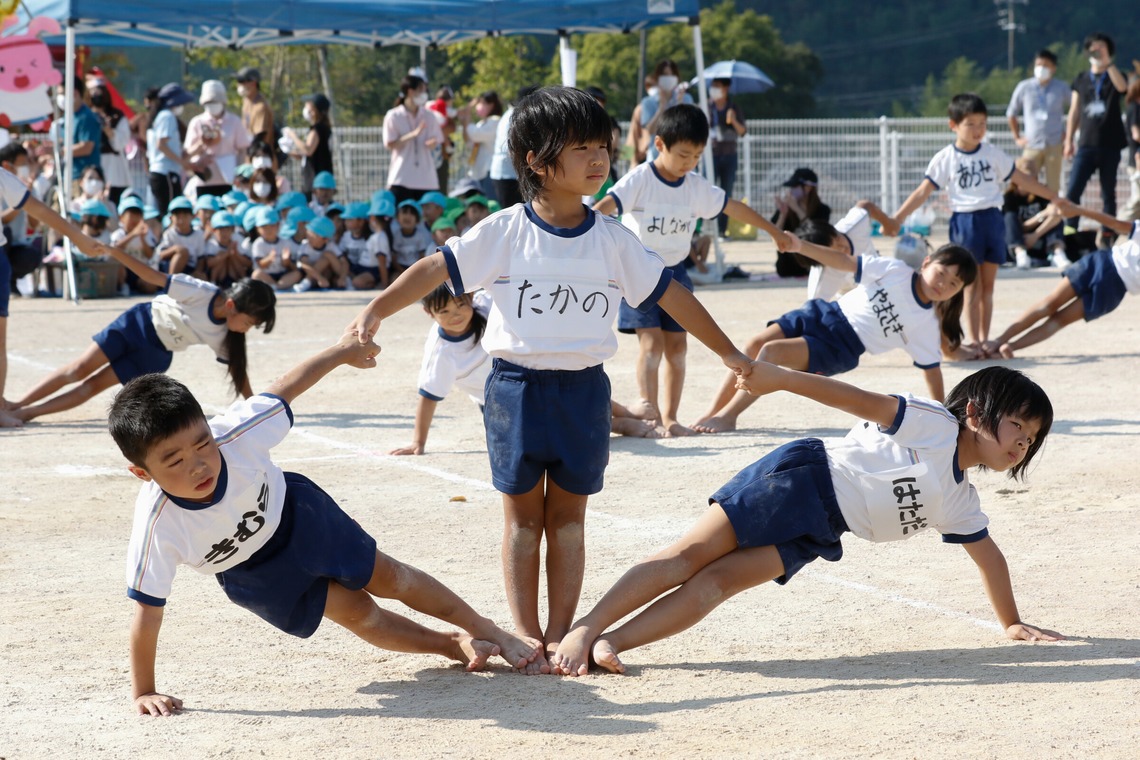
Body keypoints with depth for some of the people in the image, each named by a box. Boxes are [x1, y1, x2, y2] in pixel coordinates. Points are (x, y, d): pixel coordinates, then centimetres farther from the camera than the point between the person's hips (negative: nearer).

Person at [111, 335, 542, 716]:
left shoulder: (235, 433, -39)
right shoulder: (157, 523, -41)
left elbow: (281, 394, -20)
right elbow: (147, 610, -32)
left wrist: (342, 351, -4)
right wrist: (143, 692, -26)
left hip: (291, 510, 1)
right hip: (250, 574, -1)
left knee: (386, 577, 14)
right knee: (356, 612, 4)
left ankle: (484, 629, 36)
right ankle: (453, 646, 28)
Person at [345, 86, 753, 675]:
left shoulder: (612, 239, 1)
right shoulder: (504, 233, -7)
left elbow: (668, 293, 7)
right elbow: (437, 268, -10)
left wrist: (729, 352, 12)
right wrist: (376, 310, -23)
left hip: (584, 389, 2)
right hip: (517, 384, -2)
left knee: (568, 516, 7)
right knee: (523, 516, 5)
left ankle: (560, 636, 11)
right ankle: (526, 636, 9)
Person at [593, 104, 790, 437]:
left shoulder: (698, 187, 2)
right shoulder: (640, 180, -15)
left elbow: (733, 207, 14)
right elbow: (607, 204, -30)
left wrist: (773, 231, 23)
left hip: (675, 271, 5)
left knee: (677, 344, 3)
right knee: (651, 339, -17)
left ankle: (669, 416, 8)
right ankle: (647, 401, -17)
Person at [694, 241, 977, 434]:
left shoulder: (929, 325, -6)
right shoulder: (896, 271, -4)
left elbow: (931, 370, 1)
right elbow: (846, 262, -1)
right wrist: (800, 246, -9)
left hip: (839, 350, -3)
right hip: (825, 313, 3)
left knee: (772, 352, -23)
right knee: (756, 345, -10)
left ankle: (727, 415, -9)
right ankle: (711, 413, 2)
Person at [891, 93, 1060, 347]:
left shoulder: (993, 154, 7)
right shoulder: (945, 159, -2)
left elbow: (1021, 179, 14)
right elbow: (924, 191, -4)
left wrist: (1053, 197, 16)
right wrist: (898, 217, -13)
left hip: (992, 219, 3)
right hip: (964, 221, -3)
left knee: (988, 285, 7)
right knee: (972, 286, -3)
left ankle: (984, 339, 14)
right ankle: (974, 341, 0)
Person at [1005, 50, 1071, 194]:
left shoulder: (1062, 89, 0)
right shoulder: (1024, 87, 1)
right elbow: (1011, 114, 12)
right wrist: (1017, 137, 8)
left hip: (1054, 146, 0)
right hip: (1031, 145, 0)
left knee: (1053, 188, 2)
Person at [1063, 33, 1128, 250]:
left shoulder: (1113, 77, 6)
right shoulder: (1081, 80, 12)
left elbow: (1122, 87, -19)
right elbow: (1074, 112, 13)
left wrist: (1107, 62, -22)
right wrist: (1069, 140, 6)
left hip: (1110, 146, -1)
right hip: (1086, 145, 1)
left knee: (1108, 193, 3)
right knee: (1072, 191, -9)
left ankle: (1107, 236, 8)